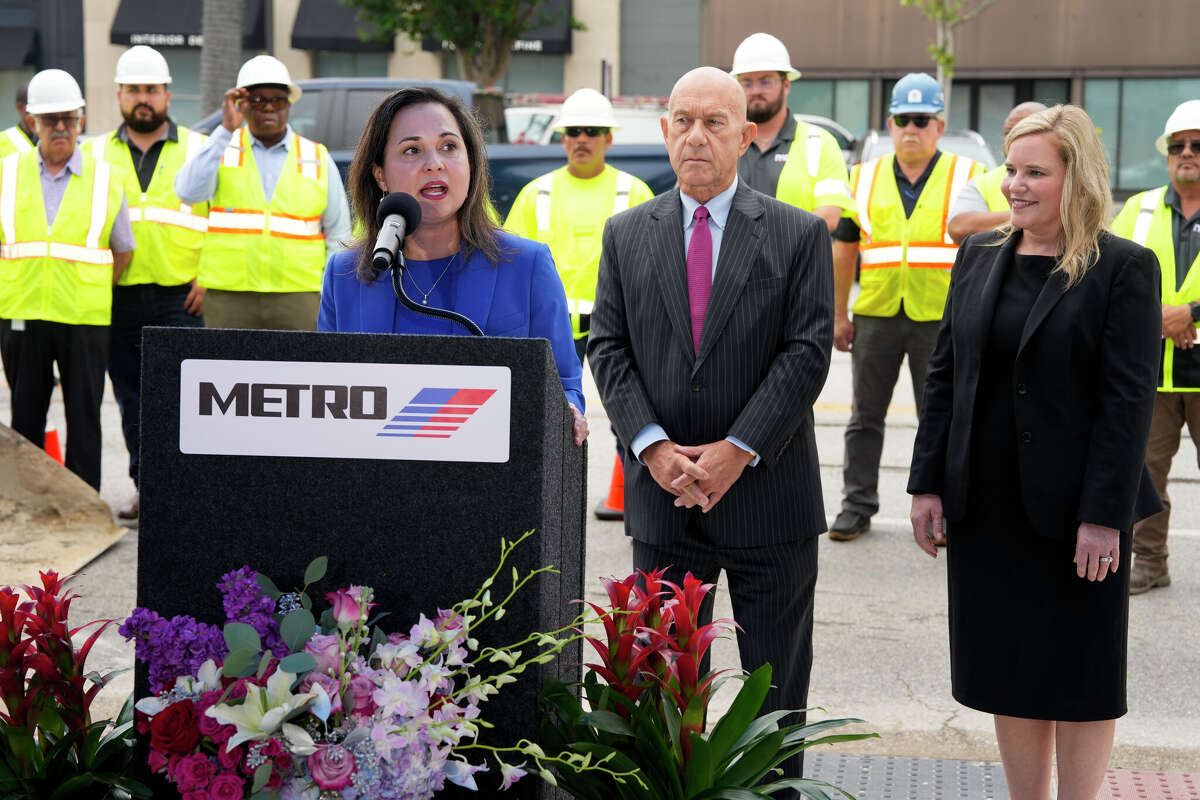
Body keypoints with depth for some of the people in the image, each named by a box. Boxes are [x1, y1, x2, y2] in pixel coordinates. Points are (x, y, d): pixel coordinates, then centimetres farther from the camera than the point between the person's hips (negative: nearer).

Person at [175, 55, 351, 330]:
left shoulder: (318, 159, 11)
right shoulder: (221, 150, 9)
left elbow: (339, 237, 12)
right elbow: (189, 191, -12)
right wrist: (225, 129, -14)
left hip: (297, 297, 0)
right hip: (228, 297, 0)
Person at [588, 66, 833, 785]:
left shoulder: (800, 234, -1)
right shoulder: (626, 234, 7)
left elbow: (807, 353, -8)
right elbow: (609, 348, 2)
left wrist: (737, 450, -16)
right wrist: (653, 446, -12)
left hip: (768, 493, -2)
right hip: (662, 496, 2)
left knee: (777, 687, 8)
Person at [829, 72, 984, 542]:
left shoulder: (966, 177, 2)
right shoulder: (865, 178, 9)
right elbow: (844, 250, 12)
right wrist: (838, 315, 7)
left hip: (940, 318, -2)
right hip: (875, 314, 2)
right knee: (865, 416, 8)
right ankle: (857, 506, 17)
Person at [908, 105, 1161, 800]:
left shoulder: (1124, 268, -8)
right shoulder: (980, 256, 8)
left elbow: (1130, 398, -12)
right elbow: (946, 374, 10)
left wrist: (1103, 514, -17)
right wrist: (929, 482, 5)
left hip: (1073, 510, -5)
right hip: (987, 506, 5)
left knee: (1080, 672, 6)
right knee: (1010, 669, 12)